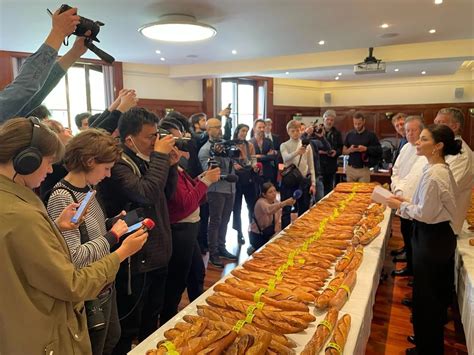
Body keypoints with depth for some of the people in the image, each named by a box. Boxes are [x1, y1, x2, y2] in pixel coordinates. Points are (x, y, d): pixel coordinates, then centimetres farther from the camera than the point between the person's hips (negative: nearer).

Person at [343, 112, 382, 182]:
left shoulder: (371, 135, -1)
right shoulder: (349, 135, 8)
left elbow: (379, 150, -2)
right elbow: (344, 151, 12)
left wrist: (366, 149, -17)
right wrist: (350, 150, -10)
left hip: (364, 169, -3)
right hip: (350, 169, 3)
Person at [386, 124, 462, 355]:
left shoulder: (433, 174, -25)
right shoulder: (443, 169, 6)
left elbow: (425, 214, -23)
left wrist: (401, 205, -9)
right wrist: (408, 202, 9)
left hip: (432, 239, -10)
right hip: (442, 235, 10)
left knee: (426, 296, 6)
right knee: (438, 294, 23)